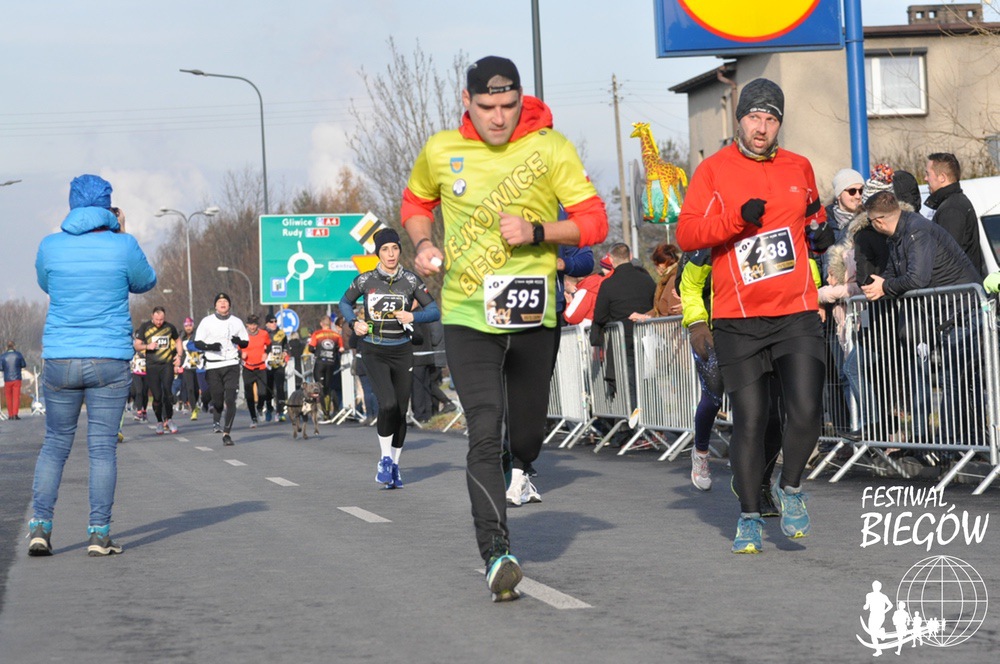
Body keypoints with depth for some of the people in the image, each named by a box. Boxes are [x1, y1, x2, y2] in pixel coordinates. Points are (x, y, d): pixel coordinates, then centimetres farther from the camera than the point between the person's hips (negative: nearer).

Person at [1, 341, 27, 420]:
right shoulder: (19, 355, -4)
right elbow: (23, 365, 5)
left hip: (7, 380, 1)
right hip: (17, 379, -1)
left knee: (9, 398, 12)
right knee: (16, 397, -2)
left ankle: (10, 415, 13)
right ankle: (15, 414, -14)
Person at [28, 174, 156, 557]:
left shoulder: (51, 246, -2)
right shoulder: (123, 247, -6)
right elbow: (145, 283, 12)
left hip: (60, 359, 2)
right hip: (110, 359, -1)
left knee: (55, 443, 12)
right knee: (103, 447, 2)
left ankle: (40, 527, 3)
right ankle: (99, 534, 0)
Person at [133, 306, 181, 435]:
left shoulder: (170, 327, 7)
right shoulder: (145, 327, 2)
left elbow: (177, 340, 25)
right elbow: (136, 345, 6)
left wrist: (178, 355, 10)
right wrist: (147, 346, -14)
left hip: (167, 364, 0)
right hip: (152, 366, 0)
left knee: (167, 391, -16)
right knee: (157, 396, -2)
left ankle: (168, 419, -2)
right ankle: (159, 422, 15)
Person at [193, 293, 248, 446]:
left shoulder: (237, 322, 9)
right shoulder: (207, 321, 4)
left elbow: (246, 343, 16)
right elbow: (197, 343, 4)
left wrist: (239, 341, -7)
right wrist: (210, 346, -16)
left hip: (231, 365, 1)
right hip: (213, 366, -1)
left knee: (230, 399, -11)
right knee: (217, 399, 1)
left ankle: (227, 433, -8)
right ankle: (216, 421, 35)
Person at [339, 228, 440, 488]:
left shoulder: (411, 280, -1)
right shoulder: (365, 280, -1)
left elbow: (434, 311, 1)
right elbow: (345, 303, 15)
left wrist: (413, 316, -17)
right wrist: (354, 323, -3)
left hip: (402, 351, 2)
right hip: (374, 351, -2)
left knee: (401, 412, 4)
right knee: (388, 404, -20)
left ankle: (394, 465, 21)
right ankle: (385, 459, 1)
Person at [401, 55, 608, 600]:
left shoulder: (550, 149, -3)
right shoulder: (440, 152, 2)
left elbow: (594, 222, -4)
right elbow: (415, 201, 21)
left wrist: (537, 232, -19)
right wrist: (422, 243, 1)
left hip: (533, 313, 1)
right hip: (466, 315, -1)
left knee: (528, 427, 14)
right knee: (484, 434, -13)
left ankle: (520, 472, 50)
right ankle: (496, 553, -14)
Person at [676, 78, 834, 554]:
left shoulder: (799, 168, 13)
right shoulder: (714, 170, 2)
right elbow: (686, 233, -7)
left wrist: (820, 233, 8)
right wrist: (738, 217, -20)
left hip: (797, 317, 2)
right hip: (738, 322, -2)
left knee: (805, 412, -9)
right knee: (749, 420, -1)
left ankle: (790, 488, 18)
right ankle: (749, 517, 14)